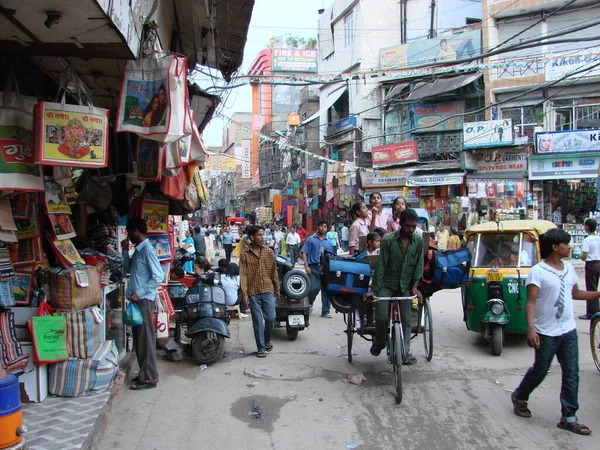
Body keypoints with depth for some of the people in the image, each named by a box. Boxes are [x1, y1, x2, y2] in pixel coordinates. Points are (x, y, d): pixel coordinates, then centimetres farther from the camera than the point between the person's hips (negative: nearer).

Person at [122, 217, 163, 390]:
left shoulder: (147, 250, -16)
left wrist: (139, 293, -19)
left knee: (146, 338, -4)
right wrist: (125, 251, 13)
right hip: (137, 299, 10)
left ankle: (149, 378, 3)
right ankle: (144, 373, 24)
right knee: (138, 338, 15)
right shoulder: (138, 250, 13)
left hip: (144, 300, -10)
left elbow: (158, 277, -21)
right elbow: (129, 269, 26)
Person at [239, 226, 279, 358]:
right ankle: (261, 348, 14)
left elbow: (274, 272, 10)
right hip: (253, 292, -2)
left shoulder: (269, 252, 4)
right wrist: (244, 293, -13)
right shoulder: (245, 255, -3)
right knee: (257, 321, 3)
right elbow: (243, 275, -6)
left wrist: (277, 289, 11)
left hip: (268, 290, 2)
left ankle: (267, 340, 27)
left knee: (270, 318, 0)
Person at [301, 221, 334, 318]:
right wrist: (306, 266, -9)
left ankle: (325, 311, 9)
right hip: (313, 268, -3)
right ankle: (309, 303, 18)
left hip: (325, 268, 3)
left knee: (326, 289, 1)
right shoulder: (311, 239, 6)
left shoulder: (328, 242, 17)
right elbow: (304, 253, 1)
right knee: (314, 288, -12)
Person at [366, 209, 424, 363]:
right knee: (381, 317, -11)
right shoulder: (388, 240, -13)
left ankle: (406, 352, 9)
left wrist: (414, 286, -8)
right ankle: (378, 343, 16)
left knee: (406, 320, 0)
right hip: (386, 284, -2)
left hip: (405, 286, 3)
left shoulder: (419, 241, -4)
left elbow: (419, 265, 1)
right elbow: (381, 265, -12)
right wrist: (374, 289, -13)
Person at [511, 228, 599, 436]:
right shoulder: (538, 271, -14)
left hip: (568, 331, 6)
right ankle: (519, 397, 33)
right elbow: (531, 302, -19)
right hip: (547, 333, -6)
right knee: (539, 371, 8)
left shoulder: (569, 268, 8)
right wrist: (530, 329, -28)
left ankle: (568, 417, 16)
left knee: (571, 375, 7)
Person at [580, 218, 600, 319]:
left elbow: (584, 257, -20)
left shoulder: (587, 240, -18)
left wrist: (580, 256, 0)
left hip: (591, 265, -7)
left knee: (590, 289, -1)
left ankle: (591, 313, 3)